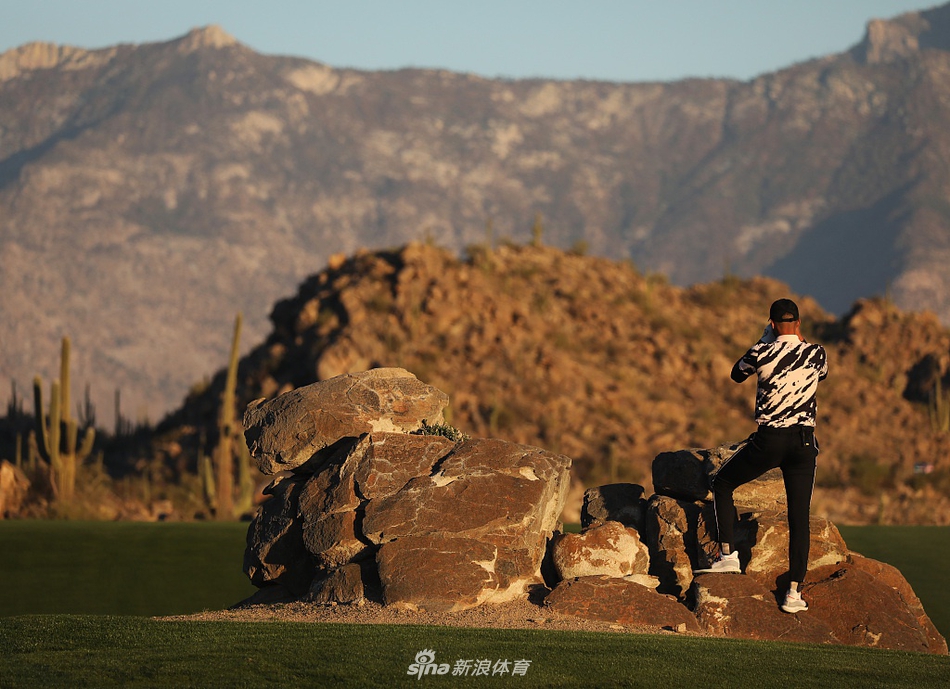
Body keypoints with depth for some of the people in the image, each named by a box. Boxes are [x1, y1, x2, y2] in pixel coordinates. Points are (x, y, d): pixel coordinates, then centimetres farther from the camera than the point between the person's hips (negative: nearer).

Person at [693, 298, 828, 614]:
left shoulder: (762, 353, -6)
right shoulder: (816, 354, 2)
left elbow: (736, 374, 15)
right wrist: (800, 339, 30)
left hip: (769, 440, -2)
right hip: (804, 441, 3)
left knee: (722, 483, 20)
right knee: (799, 516, 4)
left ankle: (728, 554, 10)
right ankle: (794, 591, -1)